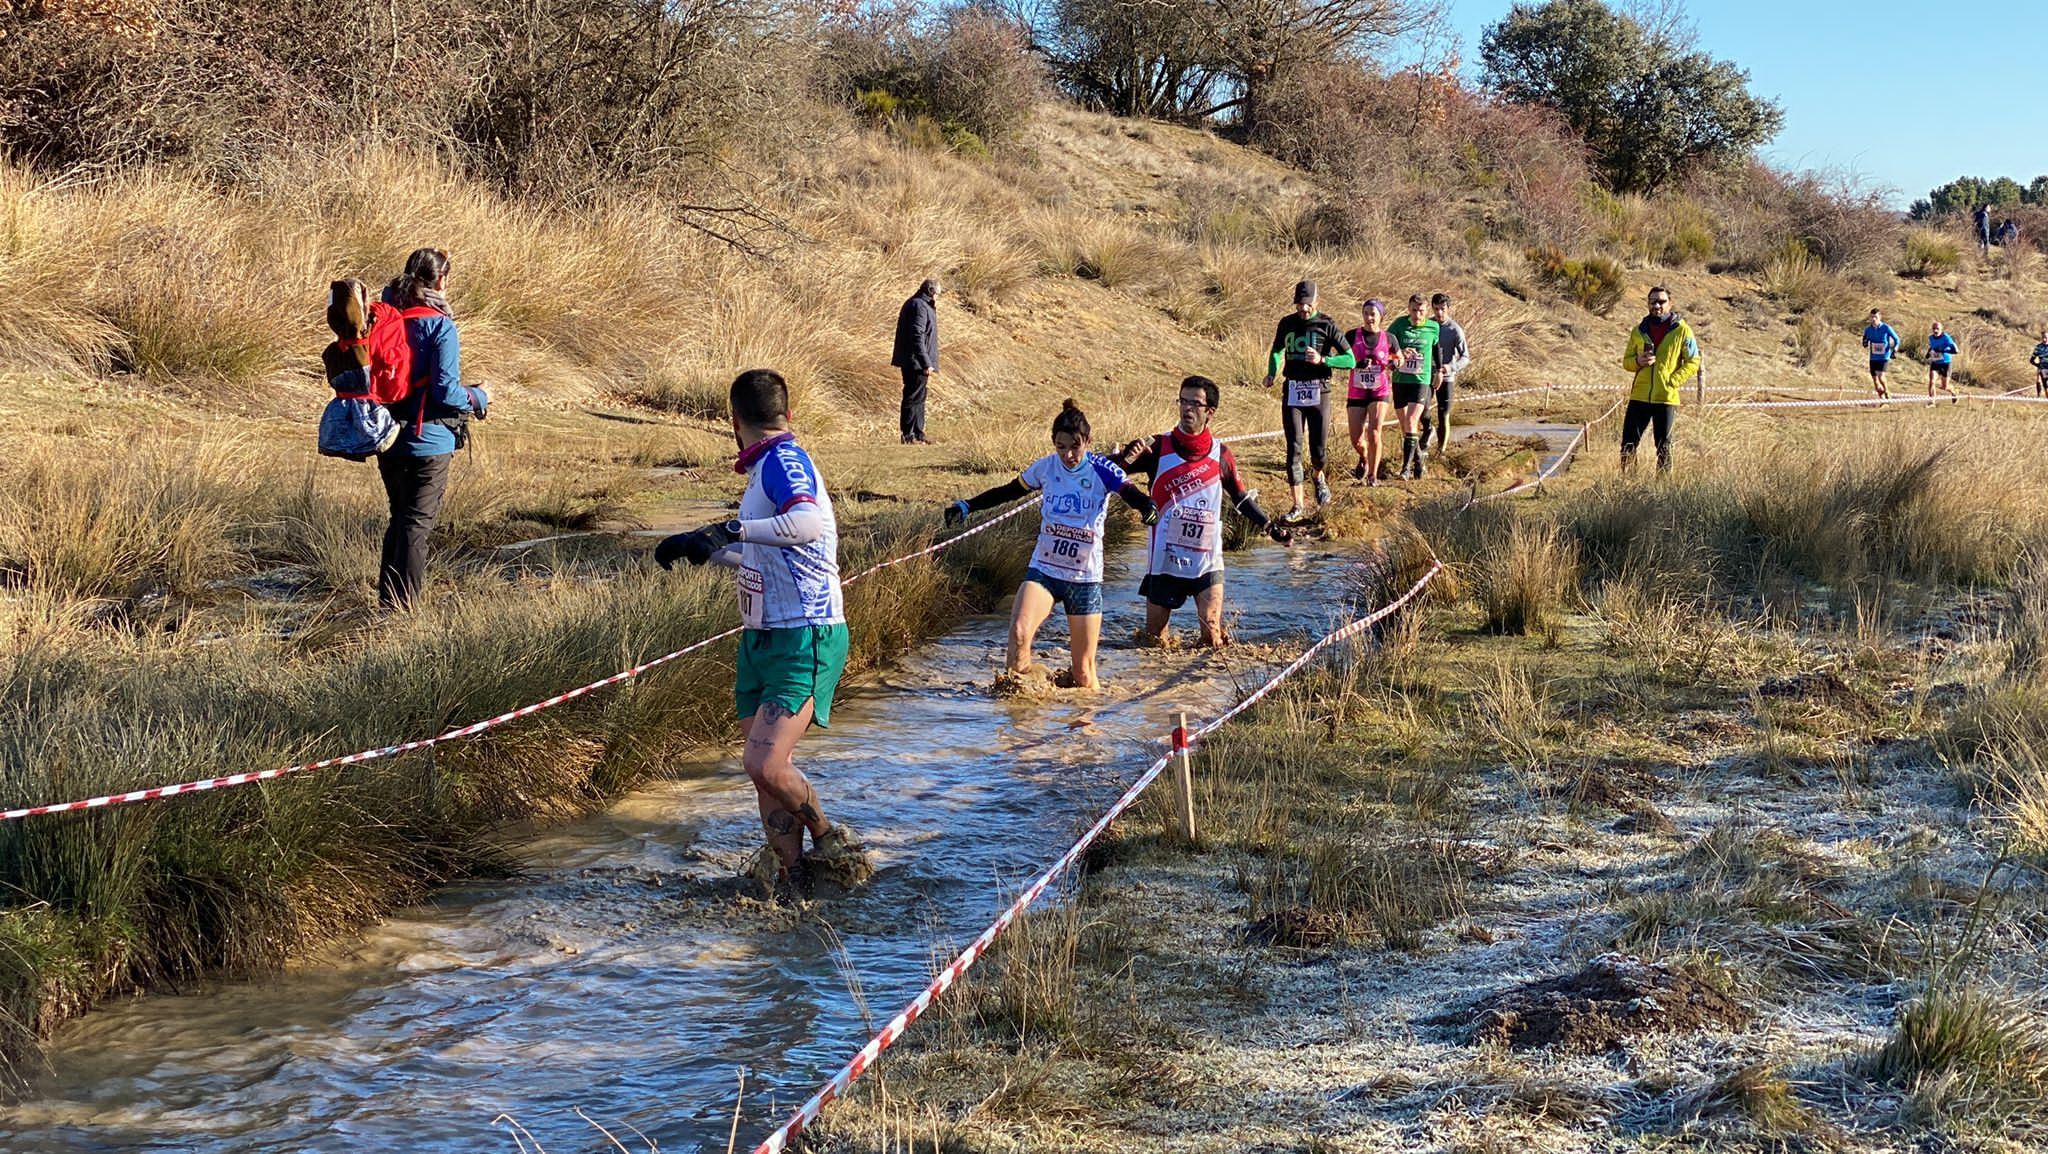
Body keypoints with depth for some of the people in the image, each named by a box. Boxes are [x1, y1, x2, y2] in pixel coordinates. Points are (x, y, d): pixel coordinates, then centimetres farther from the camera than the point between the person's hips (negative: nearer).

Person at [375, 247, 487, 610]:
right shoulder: (440, 327, -16)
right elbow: (446, 391, -19)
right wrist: (478, 399, -1)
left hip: (387, 439, 6)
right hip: (428, 443, -6)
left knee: (399, 519, 20)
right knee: (417, 525, 1)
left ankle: (386, 601, 25)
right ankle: (403, 607, 2)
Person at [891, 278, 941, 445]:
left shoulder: (913, 304, 16)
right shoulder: (920, 306, -17)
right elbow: (917, 337, -24)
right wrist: (926, 363, -24)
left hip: (909, 362, 11)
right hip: (916, 362, -11)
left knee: (918, 399, 16)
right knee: (914, 398, -6)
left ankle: (918, 434, 22)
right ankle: (908, 436, -3)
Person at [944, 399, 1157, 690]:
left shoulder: (1101, 470, -9)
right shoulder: (1045, 467, -1)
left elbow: (1132, 495, -24)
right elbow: (1009, 492, 14)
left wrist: (1148, 507, -46)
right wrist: (967, 506, 9)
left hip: (1085, 579, -1)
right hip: (1043, 571, 1)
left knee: (1084, 674, 2)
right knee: (1019, 632, -27)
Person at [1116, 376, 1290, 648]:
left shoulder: (1221, 455, 1)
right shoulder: (1159, 448, -4)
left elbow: (1242, 499, 14)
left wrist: (1272, 527, 8)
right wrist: (1127, 457, -28)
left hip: (1207, 562, 0)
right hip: (1164, 561, 0)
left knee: (1213, 639, -6)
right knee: (1154, 639, 7)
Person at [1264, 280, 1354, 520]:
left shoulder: (1326, 325, -3)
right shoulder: (1286, 324, 7)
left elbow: (1350, 360, -5)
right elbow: (1277, 351, 26)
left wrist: (1322, 360, -19)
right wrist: (1272, 374, 8)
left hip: (1318, 393, -2)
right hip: (1292, 393, 2)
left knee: (1319, 449, 2)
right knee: (1294, 448, -5)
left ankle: (1318, 476, 39)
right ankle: (1297, 505, -2)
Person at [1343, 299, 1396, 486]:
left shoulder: (1388, 339, -1)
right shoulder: (1352, 336, -3)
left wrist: (1394, 364, -9)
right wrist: (1356, 364, -20)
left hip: (1379, 392, -1)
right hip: (1356, 392, 1)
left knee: (1373, 433, -15)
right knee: (1356, 439, 2)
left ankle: (1373, 475, 1)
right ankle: (1364, 459, 38)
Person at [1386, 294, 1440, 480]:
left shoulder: (1433, 327, -1)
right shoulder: (1400, 323, -4)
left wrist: (1437, 370, 25)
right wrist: (1399, 353, -23)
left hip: (1421, 381, -2)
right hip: (1400, 380, 2)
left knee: (1411, 422, -18)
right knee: (1405, 426, 8)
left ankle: (1406, 466, -16)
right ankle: (1418, 461, 25)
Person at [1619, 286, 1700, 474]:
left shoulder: (1682, 331, -1)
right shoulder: (1639, 331, 10)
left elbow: (1693, 362, -1)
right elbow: (1626, 361, 14)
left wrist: (1674, 381, -12)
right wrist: (1638, 361, -9)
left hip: (1666, 397, -3)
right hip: (1639, 396, 3)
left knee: (1663, 446, 4)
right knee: (1628, 443, 0)